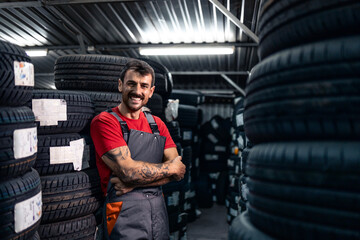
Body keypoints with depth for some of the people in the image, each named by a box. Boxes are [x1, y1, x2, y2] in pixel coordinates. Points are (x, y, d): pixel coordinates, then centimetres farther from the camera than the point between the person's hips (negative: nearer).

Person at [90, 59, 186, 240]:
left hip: (159, 209, 5)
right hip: (124, 212, -5)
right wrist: (170, 168, -8)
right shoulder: (104, 122, -9)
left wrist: (134, 182, -15)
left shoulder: (157, 124, 7)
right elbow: (127, 170, -20)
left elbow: (179, 171, -2)